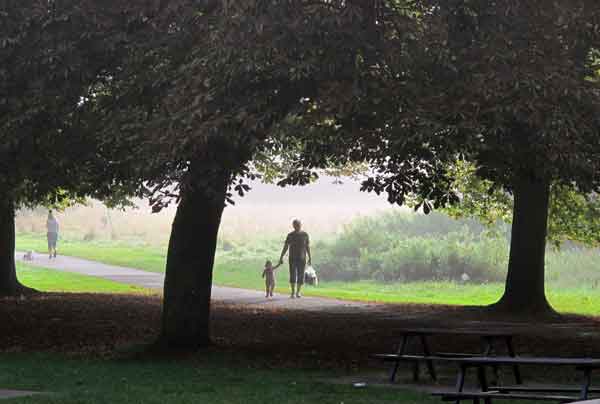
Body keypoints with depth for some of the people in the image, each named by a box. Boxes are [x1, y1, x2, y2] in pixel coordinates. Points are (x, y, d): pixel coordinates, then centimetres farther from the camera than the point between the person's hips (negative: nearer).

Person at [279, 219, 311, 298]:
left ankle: (298, 292, 16)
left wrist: (310, 258, 3)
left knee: (301, 277, 0)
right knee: (293, 276, -10)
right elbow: (285, 247, 0)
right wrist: (281, 258, -5)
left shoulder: (305, 235, 1)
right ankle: (293, 293, -4)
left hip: (302, 259, 1)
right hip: (292, 258, -1)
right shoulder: (290, 235, -1)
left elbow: (308, 247, 6)